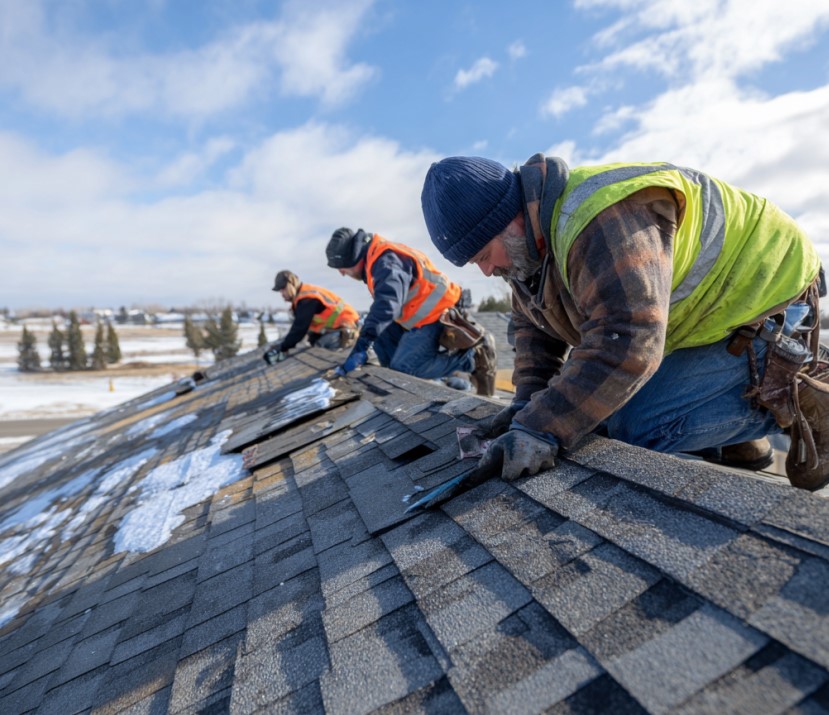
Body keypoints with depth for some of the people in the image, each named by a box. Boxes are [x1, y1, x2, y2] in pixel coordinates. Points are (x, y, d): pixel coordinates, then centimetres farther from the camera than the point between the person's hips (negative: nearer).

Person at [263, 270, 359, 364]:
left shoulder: (307, 299, -22)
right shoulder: (302, 298, 10)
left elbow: (300, 327, -27)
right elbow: (298, 325, 10)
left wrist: (283, 348, -22)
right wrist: (284, 344, -1)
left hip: (345, 329, -11)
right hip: (336, 326, 11)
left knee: (319, 348, -21)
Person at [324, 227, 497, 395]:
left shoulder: (386, 261, -22)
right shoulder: (376, 258, 10)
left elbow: (386, 304, -38)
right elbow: (383, 301, 17)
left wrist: (360, 347, -42)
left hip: (436, 316, -10)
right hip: (419, 316, 10)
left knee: (403, 369, -15)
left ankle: (475, 356, -9)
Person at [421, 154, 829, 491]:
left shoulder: (604, 221, -34)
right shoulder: (530, 238, -2)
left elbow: (625, 343, -41)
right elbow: (534, 328, 3)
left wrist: (541, 430, -41)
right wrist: (529, 403, -11)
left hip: (761, 307, -9)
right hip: (700, 321, 9)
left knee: (636, 429, -19)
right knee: (607, 405, 2)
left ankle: (794, 399, -2)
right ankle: (738, 439, 15)